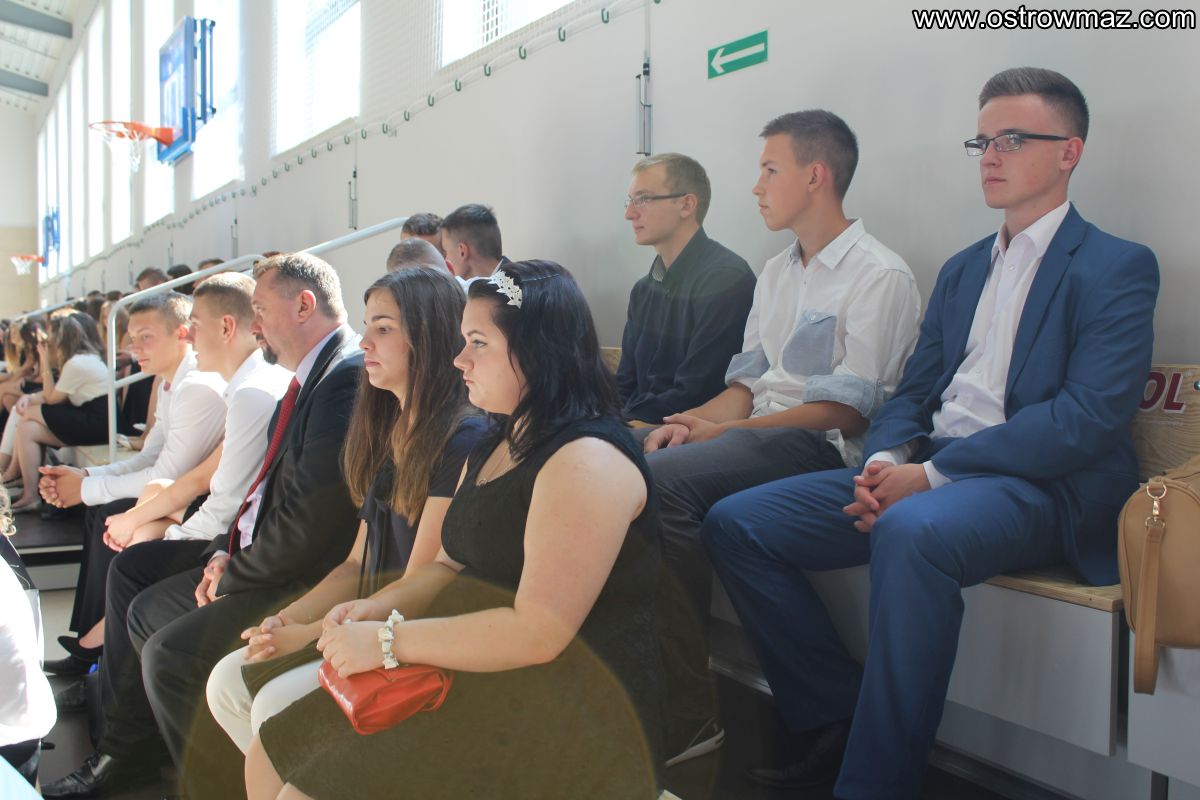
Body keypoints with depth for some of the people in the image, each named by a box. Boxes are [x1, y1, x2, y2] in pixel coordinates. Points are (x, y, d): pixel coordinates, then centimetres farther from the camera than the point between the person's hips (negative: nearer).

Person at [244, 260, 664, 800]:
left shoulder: (587, 461, -18)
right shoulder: (492, 450, 16)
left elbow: (538, 632, -24)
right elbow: (450, 567, 18)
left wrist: (388, 642, -19)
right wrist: (375, 608, -2)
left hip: (561, 716, -9)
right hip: (472, 678, 10)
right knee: (270, 755, 6)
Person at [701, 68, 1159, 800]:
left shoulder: (1116, 267, 0)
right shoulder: (962, 269, 21)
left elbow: (1090, 418, -14)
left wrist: (934, 474, -18)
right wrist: (886, 463, -6)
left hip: (1040, 487, -7)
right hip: (925, 473, 7)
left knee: (911, 533, -40)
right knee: (735, 522, -7)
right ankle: (840, 716, 1)